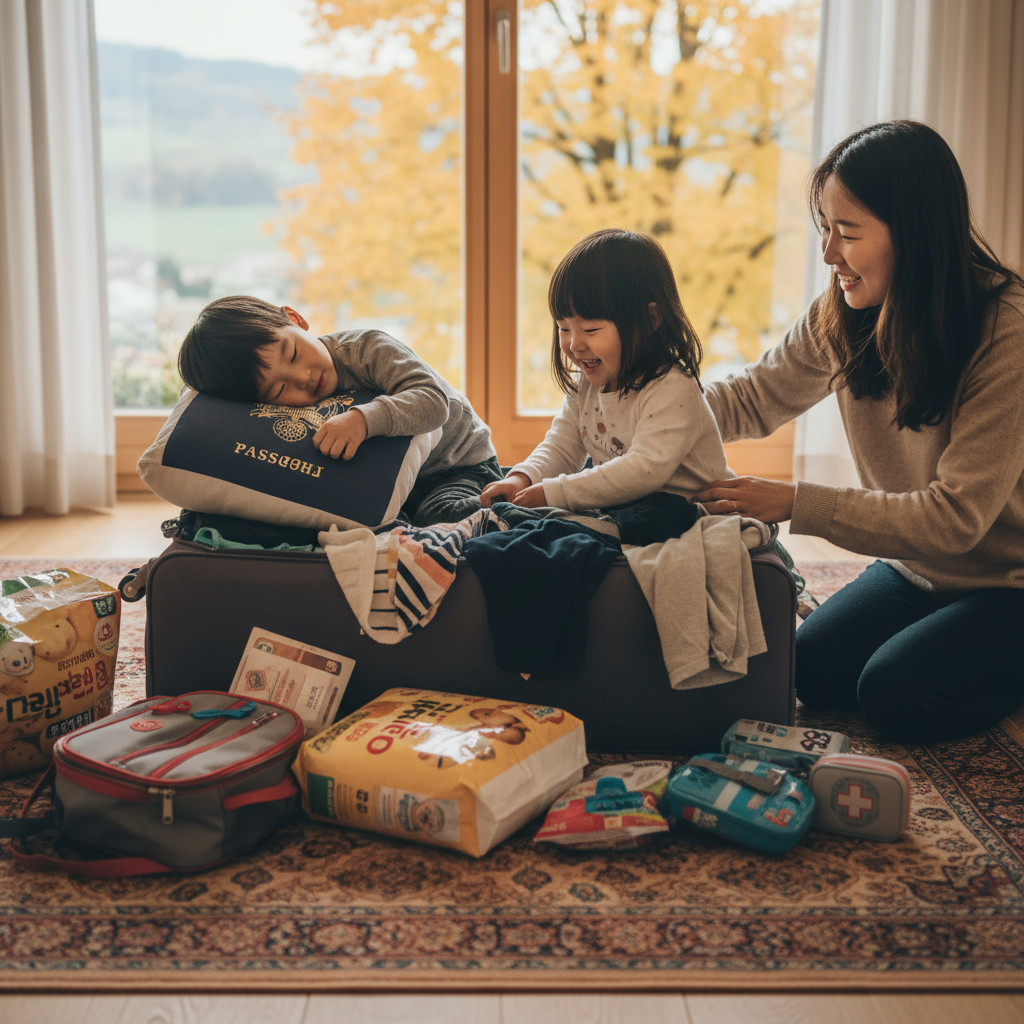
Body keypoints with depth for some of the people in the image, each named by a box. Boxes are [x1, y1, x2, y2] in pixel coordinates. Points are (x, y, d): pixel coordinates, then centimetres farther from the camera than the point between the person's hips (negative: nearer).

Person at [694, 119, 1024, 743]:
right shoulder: (843, 316, -8)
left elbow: (957, 516, -29)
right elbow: (754, 397, 5)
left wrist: (796, 504, -31)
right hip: (915, 568, 6)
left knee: (895, 695, -22)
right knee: (815, 669, -10)